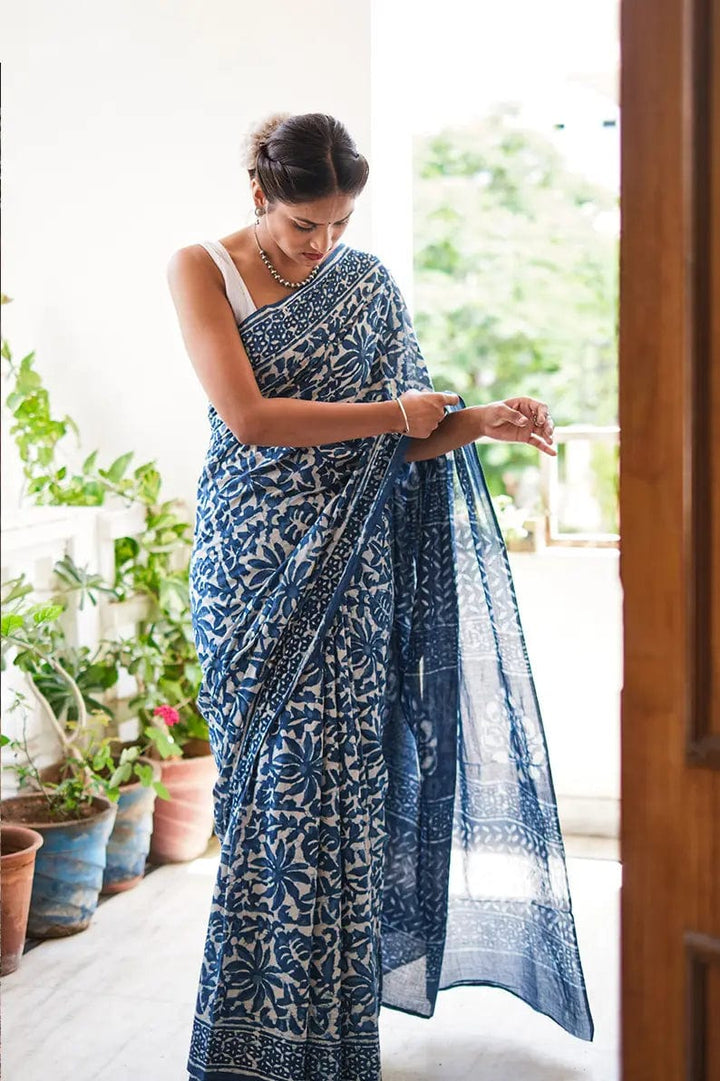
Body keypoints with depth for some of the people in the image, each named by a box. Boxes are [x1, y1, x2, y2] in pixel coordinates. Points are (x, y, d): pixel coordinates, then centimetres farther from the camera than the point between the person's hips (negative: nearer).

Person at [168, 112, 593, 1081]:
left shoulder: (367, 285, 8)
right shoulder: (202, 271, -1)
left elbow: (411, 439, 6)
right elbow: (246, 416, -13)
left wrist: (485, 420, -13)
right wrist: (389, 413, -9)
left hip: (346, 567, 2)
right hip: (250, 565, -1)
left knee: (336, 783, 1)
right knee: (263, 782, 1)